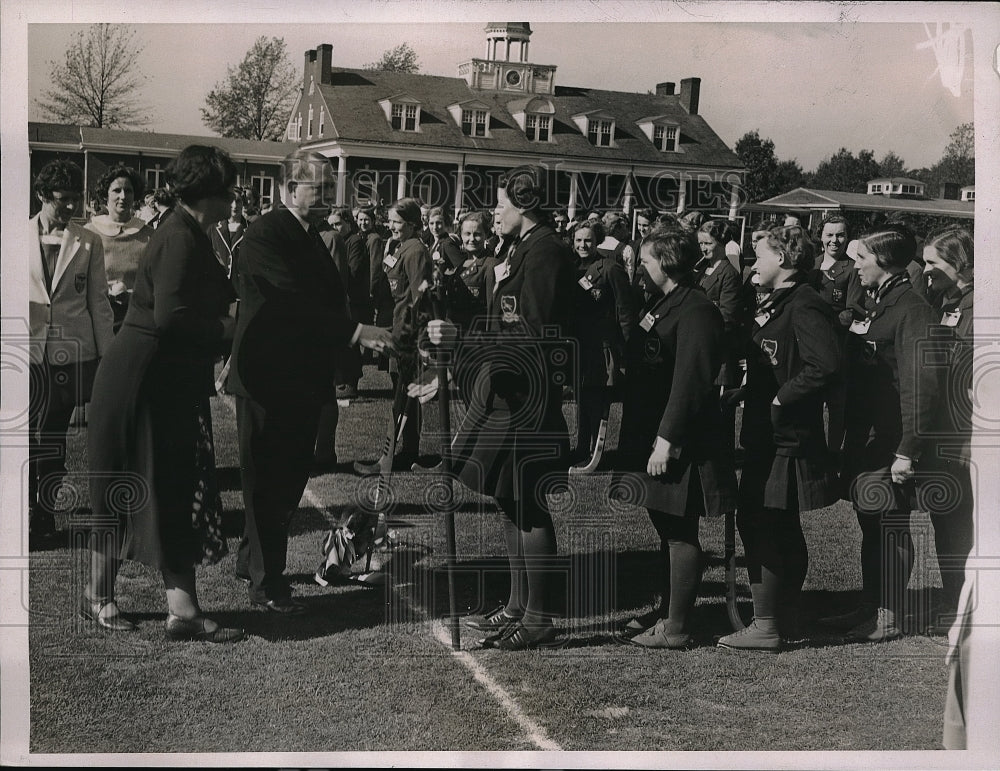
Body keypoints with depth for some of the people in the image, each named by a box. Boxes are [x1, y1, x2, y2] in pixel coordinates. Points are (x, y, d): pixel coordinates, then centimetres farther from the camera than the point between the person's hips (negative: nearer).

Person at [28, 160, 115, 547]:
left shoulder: (88, 243, 4)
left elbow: (98, 302, 6)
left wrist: (108, 356, 4)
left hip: (70, 352, 0)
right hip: (28, 351, 0)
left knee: (54, 438, 5)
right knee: (26, 438, 1)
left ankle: (46, 514, 15)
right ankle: (29, 512, 15)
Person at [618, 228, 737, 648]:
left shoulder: (696, 311, -16)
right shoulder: (662, 304, 15)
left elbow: (689, 382, -22)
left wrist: (666, 441, -23)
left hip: (678, 442, -10)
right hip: (650, 435, 10)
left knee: (680, 533, -2)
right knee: (667, 529, 17)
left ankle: (676, 628, 6)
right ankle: (666, 611, 29)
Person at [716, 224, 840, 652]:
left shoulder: (804, 307, -16)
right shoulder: (777, 304, 15)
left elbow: (826, 364, -28)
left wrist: (781, 398, -21)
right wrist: (747, 389, 9)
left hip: (784, 437, -10)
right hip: (768, 435, 10)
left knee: (759, 525, -7)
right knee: (783, 528, 16)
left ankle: (765, 627, -1)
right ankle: (786, 618, 27)